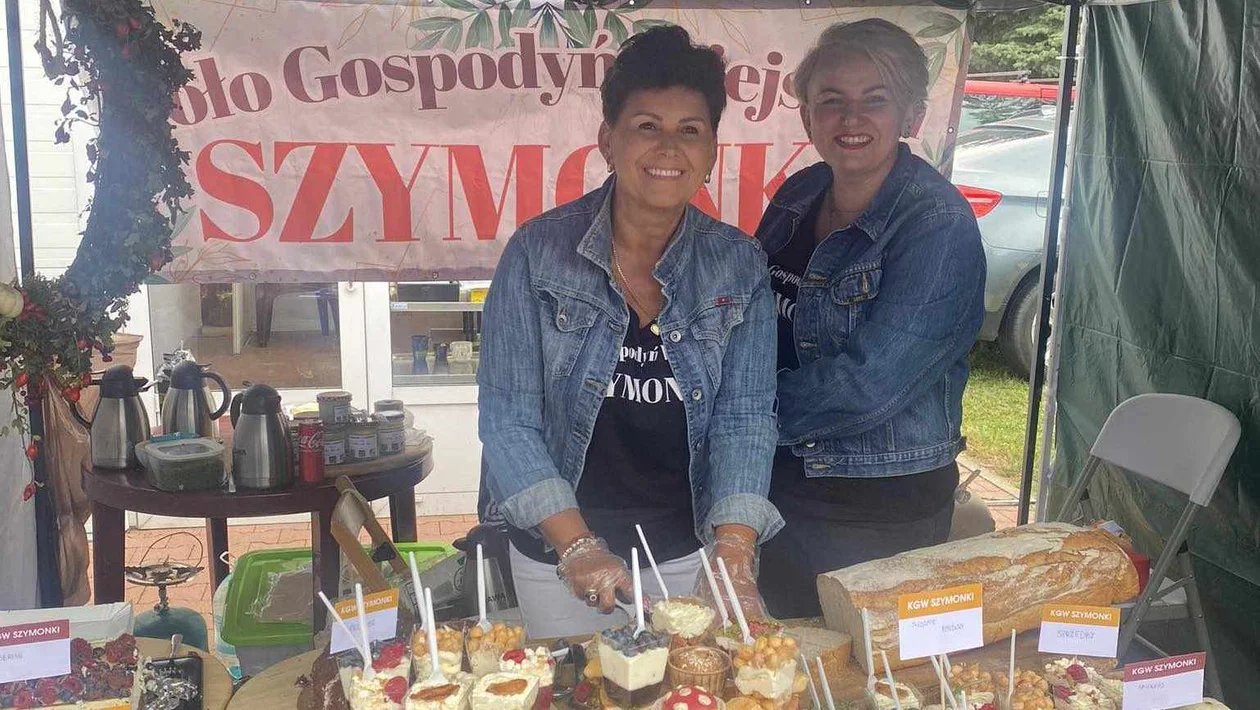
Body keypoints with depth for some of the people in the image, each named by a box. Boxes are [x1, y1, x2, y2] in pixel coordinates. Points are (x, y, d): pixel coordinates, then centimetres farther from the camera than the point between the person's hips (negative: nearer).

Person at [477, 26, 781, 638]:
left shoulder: (740, 267, -5)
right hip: (559, 558, -1)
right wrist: (578, 546, -20)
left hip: (690, 553, 2)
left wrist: (734, 552, -21)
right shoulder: (539, 253, -11)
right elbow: (507, 417, -12)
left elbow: (744, 420, -8)